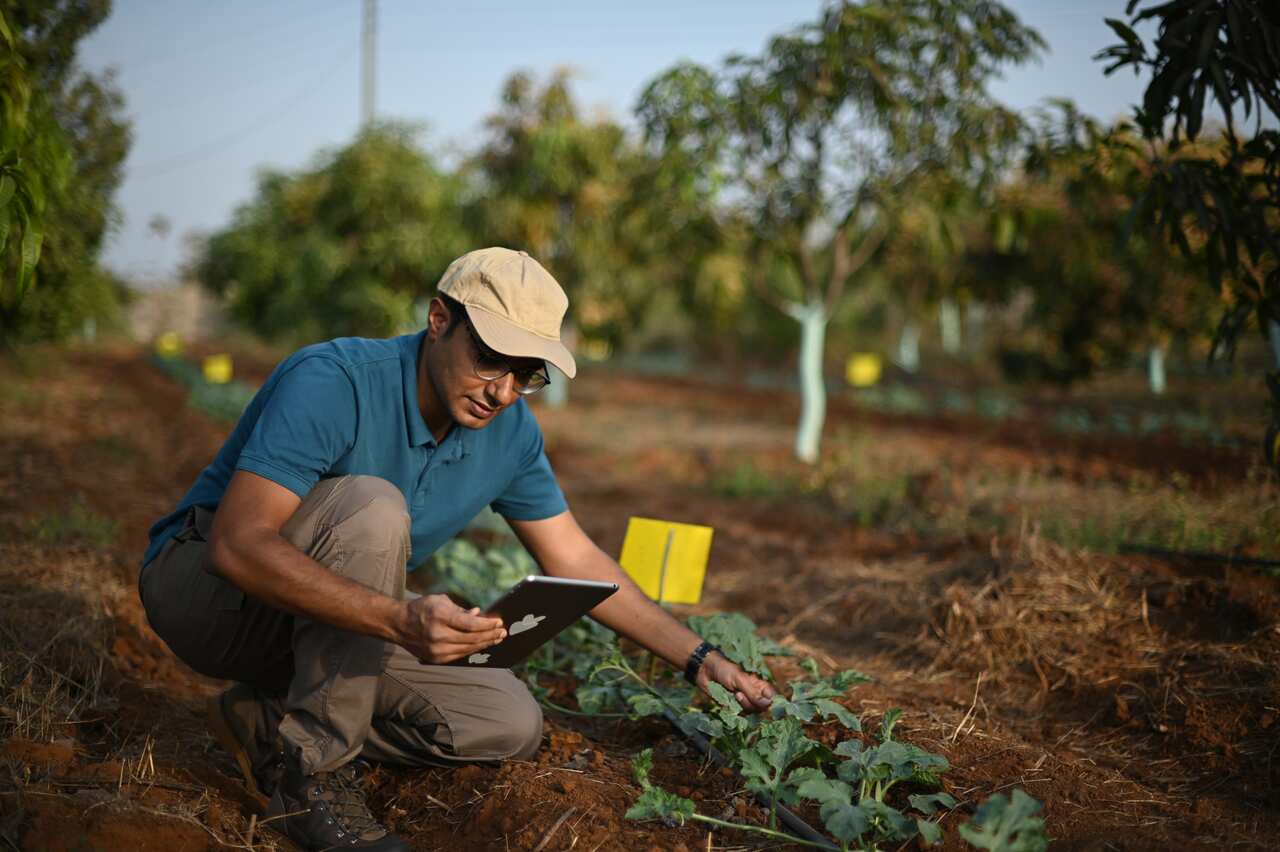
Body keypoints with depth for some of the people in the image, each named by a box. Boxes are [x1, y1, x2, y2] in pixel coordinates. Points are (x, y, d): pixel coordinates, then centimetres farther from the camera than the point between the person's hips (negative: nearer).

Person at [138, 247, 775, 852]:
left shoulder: (509, 432, -6)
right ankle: (310, 769, -23)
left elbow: (573, 559, 4)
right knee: (371, 509, -34)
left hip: (328, 629, 7)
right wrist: (400, 620, -48)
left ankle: (273, 720, 1)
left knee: (510, 724, -6)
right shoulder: (334, 382, -28)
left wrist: (699, 660, -1)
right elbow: (237, 544, -37)